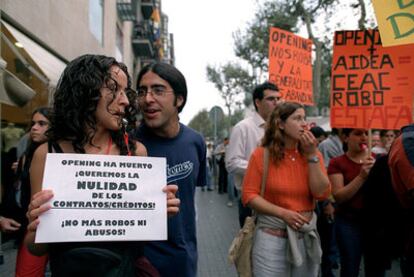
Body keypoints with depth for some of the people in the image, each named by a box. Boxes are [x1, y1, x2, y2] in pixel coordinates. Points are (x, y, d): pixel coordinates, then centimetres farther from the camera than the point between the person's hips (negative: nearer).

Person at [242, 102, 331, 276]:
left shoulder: (313, 155, 3)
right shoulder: (262, 154, -7)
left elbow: (322, 193, -7)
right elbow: (249, 195, -9)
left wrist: (311, 155, -11)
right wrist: (283, 213, -17)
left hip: (306, 234, 4)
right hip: (272, 234, -3)